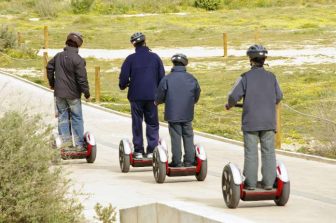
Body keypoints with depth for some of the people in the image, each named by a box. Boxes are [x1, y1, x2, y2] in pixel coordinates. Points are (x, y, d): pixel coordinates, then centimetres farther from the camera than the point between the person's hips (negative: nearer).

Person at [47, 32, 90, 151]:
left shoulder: (58, 56, 2)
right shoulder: (78, 60, -15)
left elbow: (49, 68, 13)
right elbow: (82, 78, -16)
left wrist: (52, 82, 27)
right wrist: (86, 92, -5)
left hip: (59, 92, 4)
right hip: (73, 93, -4)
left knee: (62, 117, 11)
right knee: (77, 118, 5)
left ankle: (65, 141, 7)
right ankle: (79, 144, 6)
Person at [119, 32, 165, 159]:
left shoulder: (131, 59, -5)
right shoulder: (155, 58, 1)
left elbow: (123, 77, -5)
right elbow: (162, 77, 6)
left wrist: (123, 86, 17)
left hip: (136, 96, -1)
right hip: (152, 96, 1)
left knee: (137, 123, 6)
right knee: (152, 123, 8)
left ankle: (138, 151, 6)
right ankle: (151, 150, 3)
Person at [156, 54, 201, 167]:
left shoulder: (167, 79, -11)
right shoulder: (191, 79, 0)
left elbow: (159, 97, -7)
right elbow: (196, 96, 8)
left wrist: (157, 102, 16)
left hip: (172, 114, -3)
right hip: (187, 114, 3)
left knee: (176, 137, 2)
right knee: (188, 137, 11)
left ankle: (177, 162, 3)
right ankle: (189, 161, 11)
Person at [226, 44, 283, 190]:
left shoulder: (245, 77, -8)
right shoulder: (271, 77, 2)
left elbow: (234, 96, -10)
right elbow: (278, 96, 10)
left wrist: (229, 105, 12)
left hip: (251, 121, -2)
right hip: (268, 120, 2)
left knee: (251, 152, 2)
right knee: (268, 152, 6)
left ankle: (250, 183, 3)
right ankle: (268, 182, 5)